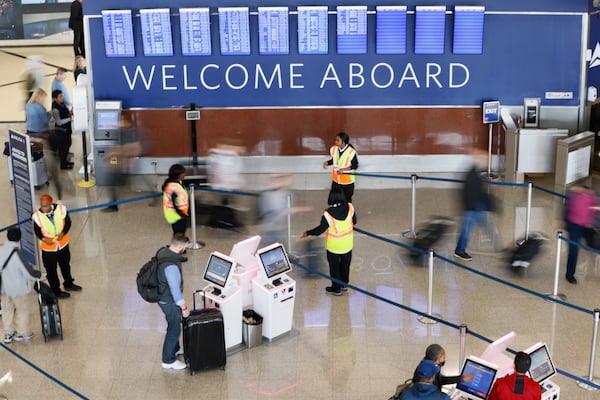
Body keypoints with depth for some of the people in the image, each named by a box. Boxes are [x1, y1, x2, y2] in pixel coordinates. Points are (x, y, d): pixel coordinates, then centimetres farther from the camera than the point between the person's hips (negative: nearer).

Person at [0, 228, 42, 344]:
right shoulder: (17, 254, -30)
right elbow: (29, 272, -24)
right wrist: (39, 274, -5)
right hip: (18, 288, -6)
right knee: (22, 309, 17)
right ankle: (22, 333, 32)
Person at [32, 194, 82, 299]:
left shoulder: (61, 209, -20)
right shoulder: (37, 216, -24)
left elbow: (68, 222, -7)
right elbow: (37, 231, -9)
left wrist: (62, 233, -22)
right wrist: (44, 239, -27)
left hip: (63, 243, 3)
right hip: (48, 247, -3)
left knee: (66, 265, 26)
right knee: (51, 270, 12)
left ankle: (68, 284, 51)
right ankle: (56, 291, 35)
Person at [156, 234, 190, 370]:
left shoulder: (162, 251, -7)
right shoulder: (171, 265, -36)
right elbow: (175, 289, -29)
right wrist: (184, 308, -16)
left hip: (162, 296, 9)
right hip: (169, 301, -9)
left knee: (174, 324, 28)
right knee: (174, 329, 9)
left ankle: (175, 349, 49)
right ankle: (168, 361, 25)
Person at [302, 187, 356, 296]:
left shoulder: (328, 214, -27)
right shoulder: (350, 208, -17)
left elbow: (320, 229, -17)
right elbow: (354, 222, -2)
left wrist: (308, 233, -1)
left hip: (334, 246, -4)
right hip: (348, 245, 4)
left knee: (334, 267, 16)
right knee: (345, 265, 24)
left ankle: (336, 288, 31)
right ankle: (344, 283, 43)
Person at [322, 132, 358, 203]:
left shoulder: (351, 152, -22)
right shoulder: (333, 149, -6)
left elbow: (355, 165, -13)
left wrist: (343, 169, -25)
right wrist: (327, 163, -8)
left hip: (347, 181, -4)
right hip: (336, 180, 4)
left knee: (347, 200, 13)